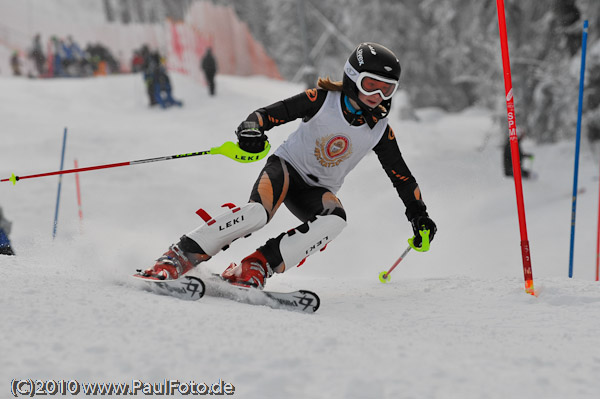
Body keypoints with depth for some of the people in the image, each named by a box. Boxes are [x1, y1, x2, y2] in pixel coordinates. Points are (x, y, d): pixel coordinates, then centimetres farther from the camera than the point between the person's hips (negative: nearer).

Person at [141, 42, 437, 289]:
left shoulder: (380, 130, -2)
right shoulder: (323, 100, -13)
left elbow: (401, 175, 8)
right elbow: (273, 112, -18)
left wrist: (419, 215, 8)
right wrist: (251, 128, -40)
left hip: (318, 190, 4)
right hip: (287, 167, -4)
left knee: (334, 220, -32)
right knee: (258, 212, -36)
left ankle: (257, 267, -34)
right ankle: (178, 257, -32)